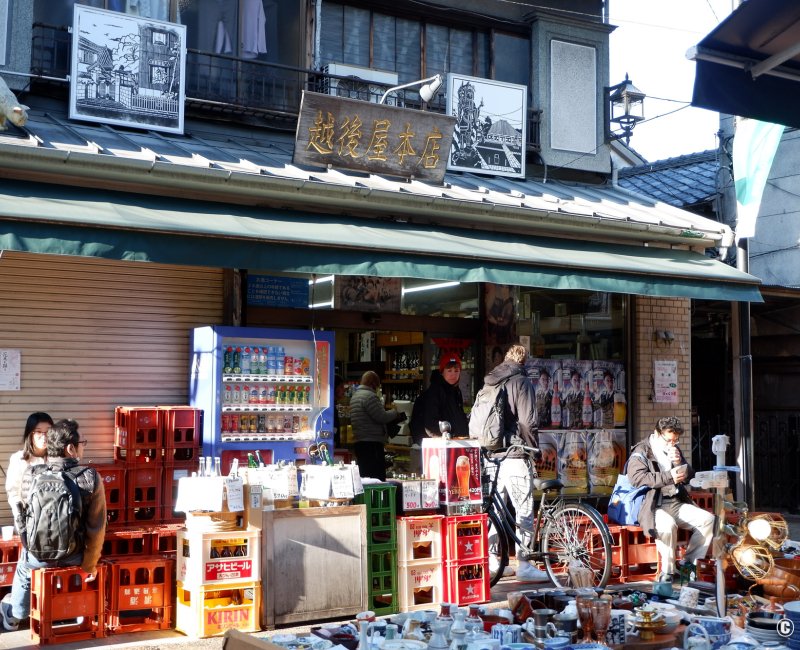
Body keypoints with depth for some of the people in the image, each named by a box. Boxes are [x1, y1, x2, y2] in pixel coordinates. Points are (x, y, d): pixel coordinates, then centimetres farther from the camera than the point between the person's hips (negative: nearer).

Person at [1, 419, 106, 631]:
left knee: (23, 570, 35)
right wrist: (90, 564, 1)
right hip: (73, 556, 0)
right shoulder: (91, 478, -19)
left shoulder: (30, 474, -14)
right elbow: (96, 528, -14)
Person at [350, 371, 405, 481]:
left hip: (359, 442, 10)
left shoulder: (355, 396, 18)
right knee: (378, 479, -10)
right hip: (372, 443, -10)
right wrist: (394, 412, 1)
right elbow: (382, 417, -17)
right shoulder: (370, 396, -13)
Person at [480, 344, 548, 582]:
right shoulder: (521, 381, -6)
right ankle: (524, 566, -3)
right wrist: (534, 448, -2)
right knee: (524, 511, -3)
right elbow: (528, 422, -13)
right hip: (515, 455, -7)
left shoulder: (489, 384, 16)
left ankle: (490, 558, 18)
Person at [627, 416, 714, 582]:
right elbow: (637, 478, -17)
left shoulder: (675, 450, 20)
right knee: (667, 525, -37)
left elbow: (689, 477, 21)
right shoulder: (641, 452, 0)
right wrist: (669, 477, -21)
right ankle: (667, 572, -20)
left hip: (677, 503, 7)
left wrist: (679, 463, -1)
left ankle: (688, 564, -3)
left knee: (708, 520, -13)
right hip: (653, 505, -7)